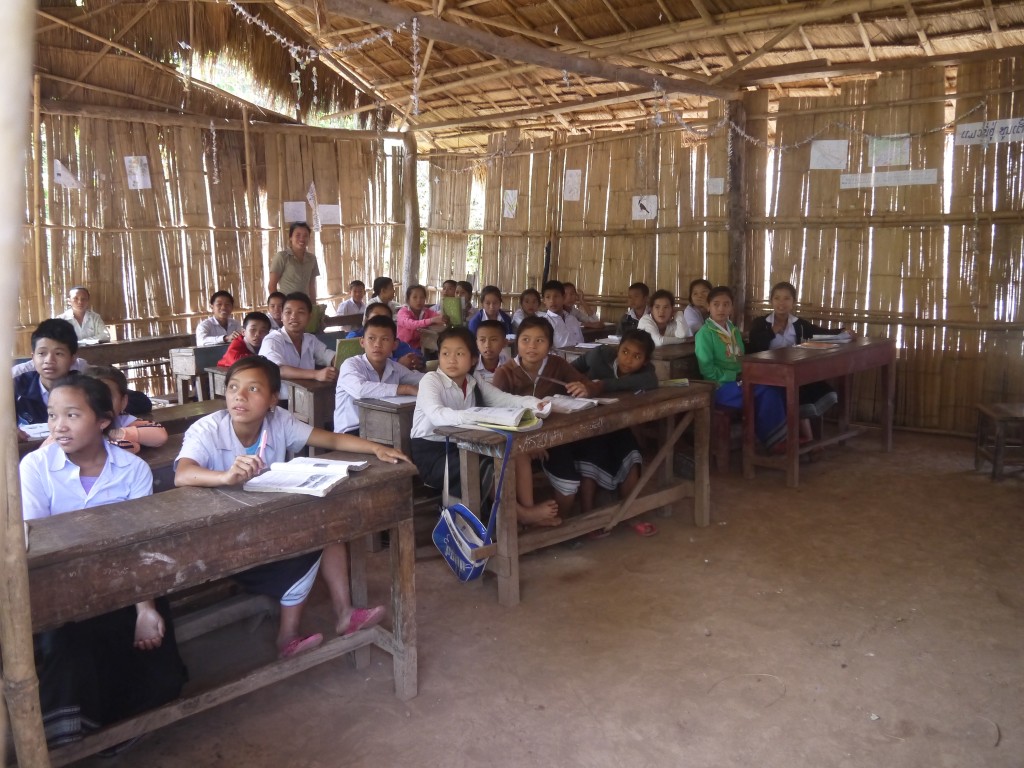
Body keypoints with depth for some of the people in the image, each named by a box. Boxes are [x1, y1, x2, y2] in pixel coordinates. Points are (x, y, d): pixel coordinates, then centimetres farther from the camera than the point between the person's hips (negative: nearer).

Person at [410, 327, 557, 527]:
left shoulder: (475, 384, 5)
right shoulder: (430, 380, -15)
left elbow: (505, 399, -5)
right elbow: (437, 415, -34)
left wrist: (534, 404, -26)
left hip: (461, 448, 7)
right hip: (431, 453, -7)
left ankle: (526, 507, -10)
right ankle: (523, 514, -12)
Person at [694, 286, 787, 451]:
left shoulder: (734, 331, 17)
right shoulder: (704, 333, -8)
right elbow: (707, 370, -14)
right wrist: (735, 376, -16)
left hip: (740, 382, 7)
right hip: (721, 386, -7)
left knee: (775, 388, -20)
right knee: (767, 392, -25)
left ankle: (781, 435, -12)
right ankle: (772, 439, -13)